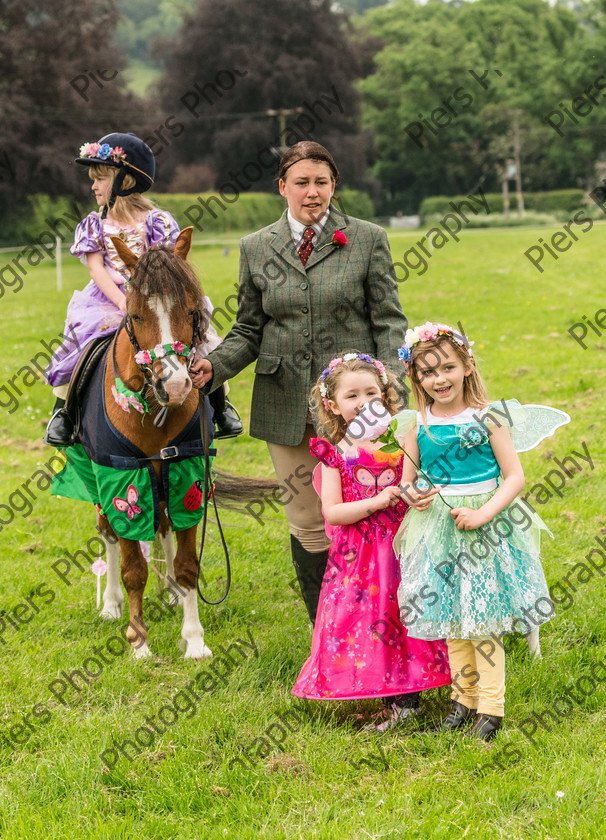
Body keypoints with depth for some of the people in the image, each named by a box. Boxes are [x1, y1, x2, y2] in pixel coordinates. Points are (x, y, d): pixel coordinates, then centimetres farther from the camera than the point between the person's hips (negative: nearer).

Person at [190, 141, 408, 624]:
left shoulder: (368, 240, 1)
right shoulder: (257, 248, 7)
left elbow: (389, 322, 0)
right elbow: (248, 330, 10)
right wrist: (214, 366, -8)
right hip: (286, 403, 2)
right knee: (307, 523, 7)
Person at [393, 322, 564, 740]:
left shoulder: (487, 418, -7)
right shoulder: (417, 425, 2)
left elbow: (515, 476, -7)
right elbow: (407, 481, 11)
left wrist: (483, 514, -18)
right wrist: (412, 496, -12)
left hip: (485, 530, -3)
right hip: (438, 530, 3)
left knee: (484, 619, -3)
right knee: (451, 619, 10)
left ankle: (491, 706, 6)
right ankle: (464, 698, 24)